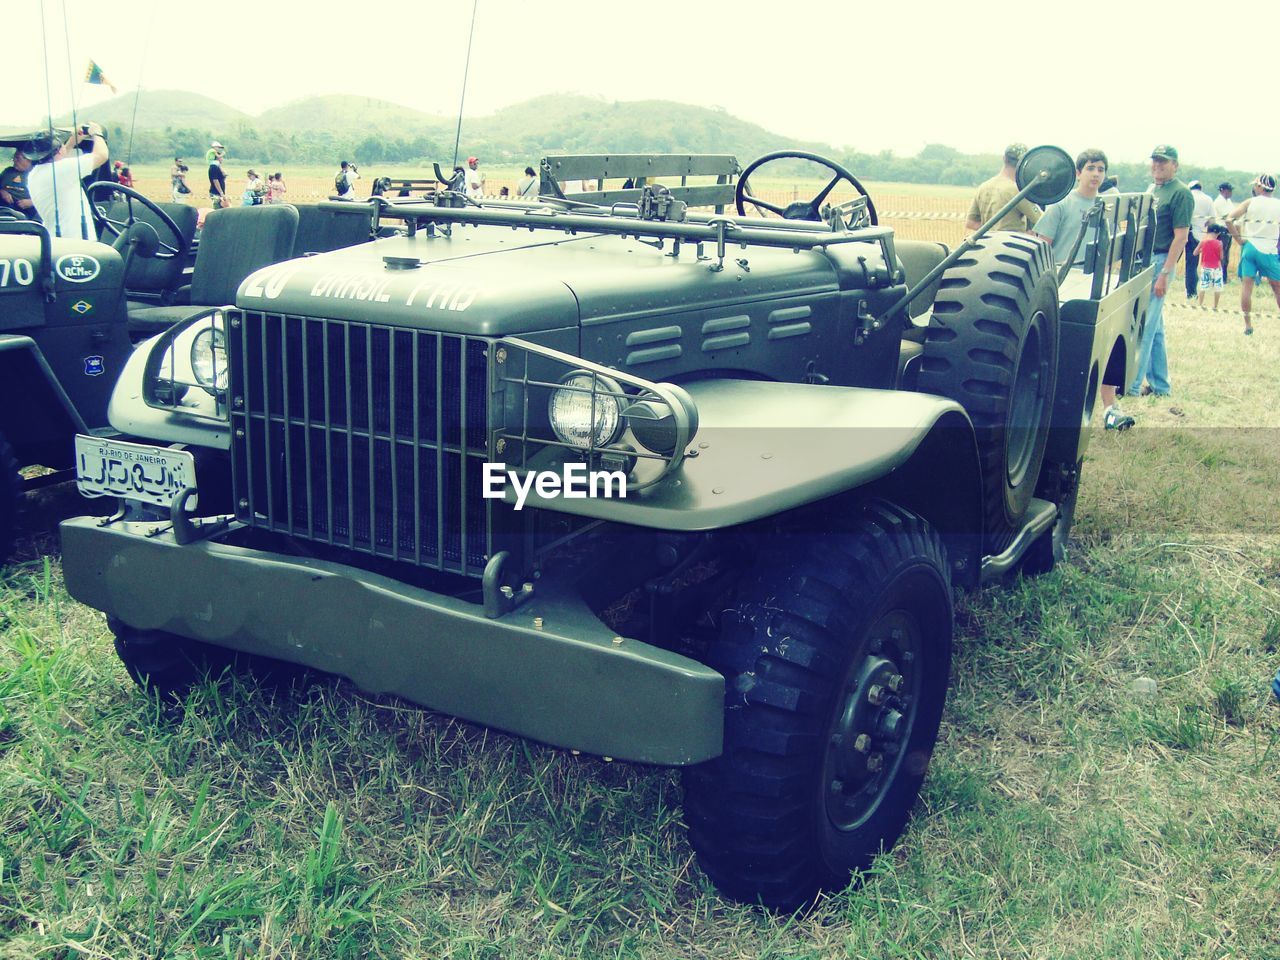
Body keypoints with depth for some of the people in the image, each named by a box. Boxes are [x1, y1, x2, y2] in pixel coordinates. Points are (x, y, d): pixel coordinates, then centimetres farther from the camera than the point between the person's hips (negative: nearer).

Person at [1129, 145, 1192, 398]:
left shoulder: (1180, 193, -9)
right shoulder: (1151, 190, 17)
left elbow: (1181, 237, -15)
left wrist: (1165, 273, -20)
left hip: (1160, 262, -9)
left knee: (1143, 326, -10)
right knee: (1154, 327, 12)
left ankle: (1132, 384, -6)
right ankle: (1159, 385, 19)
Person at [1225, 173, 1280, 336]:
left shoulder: (1250, 202, 1)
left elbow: (1229, 220, -8)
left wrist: (1238, 239, -1)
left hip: (1250, 247, 0)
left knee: (1246, 285, 2)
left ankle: (1248, 325, 1)